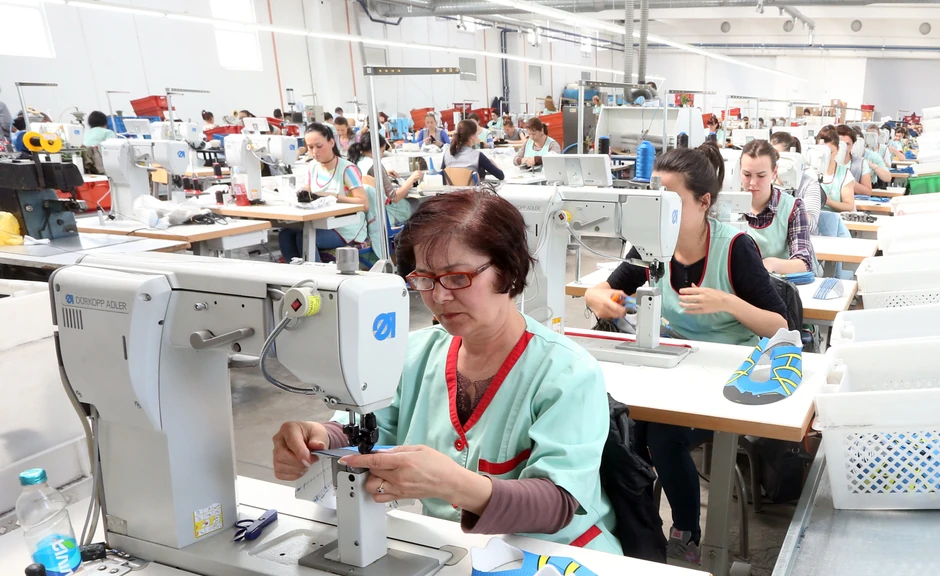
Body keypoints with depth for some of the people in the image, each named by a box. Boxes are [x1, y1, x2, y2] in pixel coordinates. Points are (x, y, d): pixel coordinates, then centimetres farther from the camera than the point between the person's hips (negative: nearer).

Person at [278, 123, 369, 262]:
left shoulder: (347, 169, -11)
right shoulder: (313, 167, 9)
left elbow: (364, 204, -17)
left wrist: (333, 196, -22)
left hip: (346, 230, -6)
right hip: (322, 225, 6)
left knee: (304, 237, -28)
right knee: (285, 234, -18)